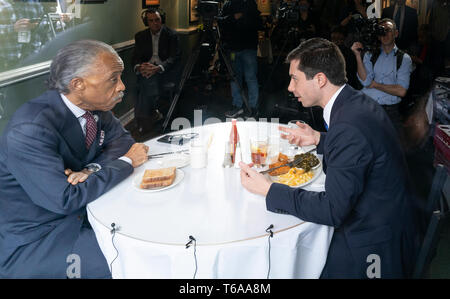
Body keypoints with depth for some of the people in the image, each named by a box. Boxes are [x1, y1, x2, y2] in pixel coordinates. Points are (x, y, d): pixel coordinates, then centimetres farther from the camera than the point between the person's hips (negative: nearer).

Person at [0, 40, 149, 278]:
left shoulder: (93, 106, -6)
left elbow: (121, 139, 5)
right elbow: (65, 199, -31)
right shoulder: (30, 129, -29)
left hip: (80, 211, 8)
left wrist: (92, 169, -17)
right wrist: (127, 162, -22)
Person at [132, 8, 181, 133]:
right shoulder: (140, 36, 14)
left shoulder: (171, 35, 3)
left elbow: (174, 57, -8)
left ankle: (143, 118, -23)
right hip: (145, 69, 3)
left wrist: (157, 68, -25)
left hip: (164, 70, -2)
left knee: (150, 78, -34)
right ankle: (154, 113, -21)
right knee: (149, 81, -34)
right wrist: (139, 67, -19)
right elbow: (136, 57, 8)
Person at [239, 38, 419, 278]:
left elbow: (332, 210, -27)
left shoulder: (348, 127, -30)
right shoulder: (357, 102, 0)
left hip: (371, 245, -9)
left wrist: (268, 189, -22)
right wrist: (319, 139, 7)